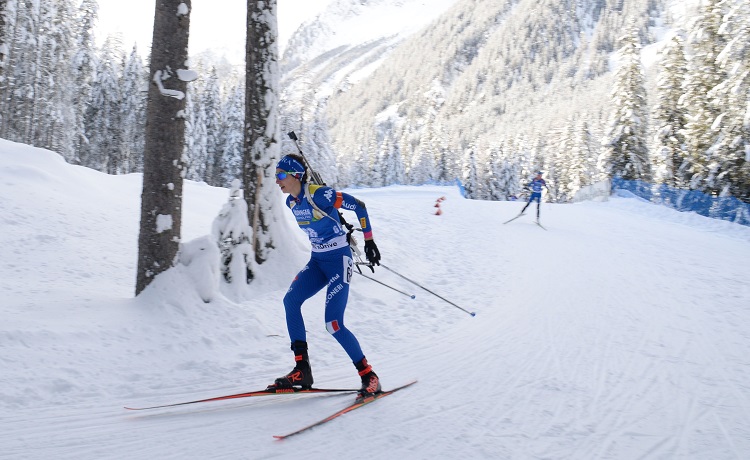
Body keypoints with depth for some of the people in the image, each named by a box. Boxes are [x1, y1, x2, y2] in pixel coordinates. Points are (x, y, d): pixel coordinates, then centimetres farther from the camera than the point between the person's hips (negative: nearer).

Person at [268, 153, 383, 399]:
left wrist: (369, 241, -12)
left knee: (334, 324, -12)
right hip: (317, 260, 8)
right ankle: (302, 370, -6)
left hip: (339, 261, -8)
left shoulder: (319, 195, -19)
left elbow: (359, 206, -15)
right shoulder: (291, 202, 5)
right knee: (290, 300, -12)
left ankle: (369, 377, 4)